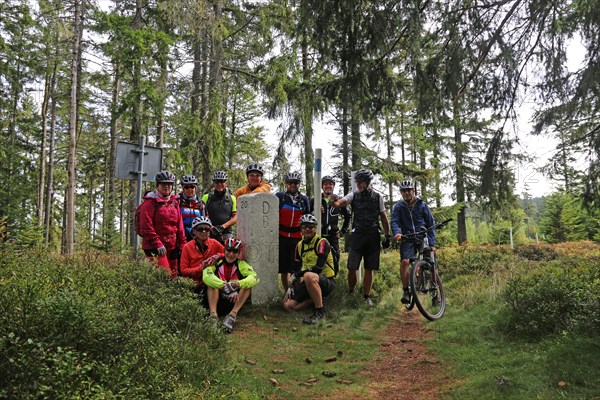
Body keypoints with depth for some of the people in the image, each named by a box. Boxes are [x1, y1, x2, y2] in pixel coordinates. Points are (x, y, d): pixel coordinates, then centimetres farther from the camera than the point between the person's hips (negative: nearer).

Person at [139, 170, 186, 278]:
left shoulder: (174, 202, 17)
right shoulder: (150, 202, -4)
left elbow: (180, 226, 18)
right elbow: (146, 227, -11)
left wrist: (182, 245, 12)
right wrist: (157, 244, -17)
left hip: (172, 246, 7)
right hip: (154, 246, -7)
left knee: (173, 276, 10)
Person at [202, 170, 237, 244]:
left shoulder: (232, 198, 10)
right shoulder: (206, 197, 7)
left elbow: (235, 217, 4)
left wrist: (223, 226, -10)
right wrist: (211, 228, -16)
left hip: (226, 233, 1)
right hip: (210, 234, 0)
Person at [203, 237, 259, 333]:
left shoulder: (241, 264, 2)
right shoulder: (216, 262, -3)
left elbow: (255, 278, -16)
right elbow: (206, 277, -23)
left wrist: (238, 284, -36)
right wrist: (224, 286, -37)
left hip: (234, 301, 1)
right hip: (217, 301, -1)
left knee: (247, 283, -19)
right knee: (212, 283, -24)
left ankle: (232, 315, -29)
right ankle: (213, 315, -37)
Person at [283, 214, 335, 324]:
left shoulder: (322, 243, -11)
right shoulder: (300, 245, 10)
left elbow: (319, 268, -21)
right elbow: (298, 268, 13)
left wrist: (295, 276, -19)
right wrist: (290, 286, 1)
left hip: (325, 282, -7)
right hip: (307, 283, 7)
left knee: (309, 276, -40)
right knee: (288, 305, -8)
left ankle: (320, 311, -24)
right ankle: (318, 299, 11)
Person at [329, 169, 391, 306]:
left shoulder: (378, 197, 5)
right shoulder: (353, 195, 3)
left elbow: (383, 217, 10)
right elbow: (339, 203, -14)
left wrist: (387, 236, 6)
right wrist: (334, 201, -37)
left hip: (373, 237, 1)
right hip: (357, 235, 0)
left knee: (369, 269, 5)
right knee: (352, 268, -4)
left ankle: (367, 296, 16)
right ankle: (350, 293, 15)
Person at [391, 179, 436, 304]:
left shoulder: (422, 205, 5)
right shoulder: (398, 207, 5)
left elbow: (431, 224, 5)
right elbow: (394, 222, -9)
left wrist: (432, 243, -4)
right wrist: (397, 233, -32)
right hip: (407, 239, 0)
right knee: (405, 261, -23)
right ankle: (406, 291, -13)